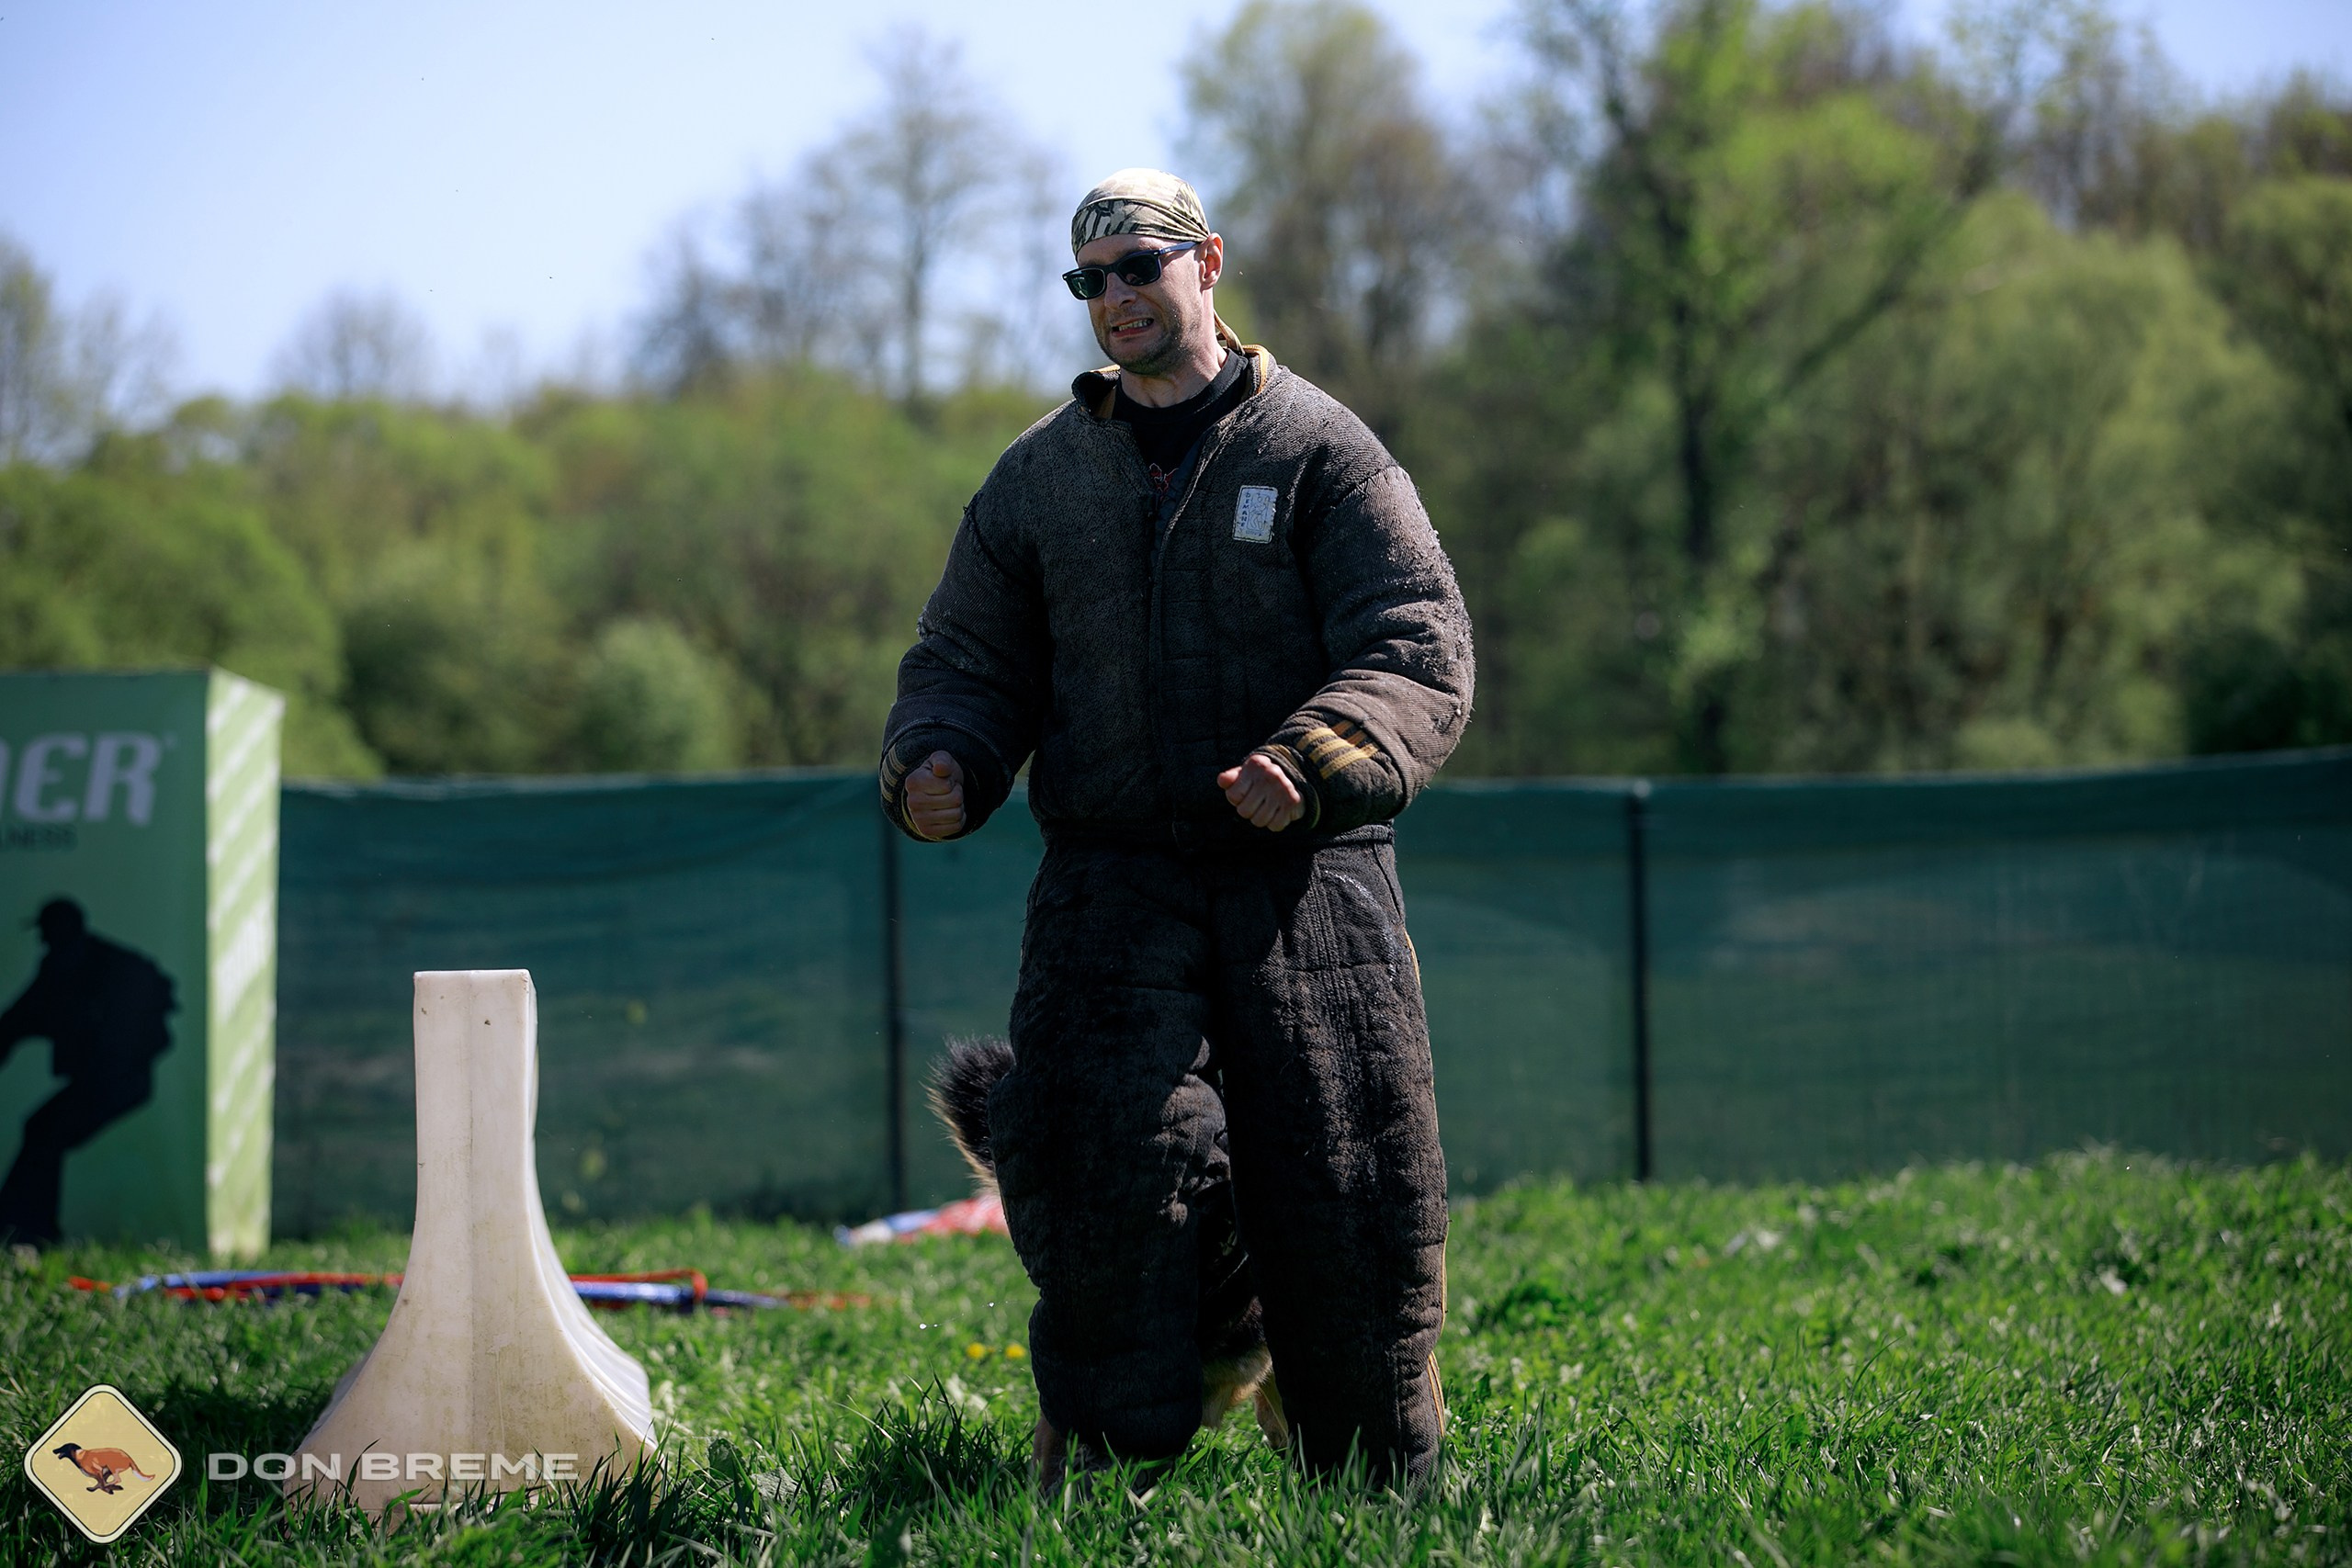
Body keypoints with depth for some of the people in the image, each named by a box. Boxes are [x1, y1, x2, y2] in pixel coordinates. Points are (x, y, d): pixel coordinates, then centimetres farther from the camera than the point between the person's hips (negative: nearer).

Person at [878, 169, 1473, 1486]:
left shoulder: (1319, 451, 3)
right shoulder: (1038, 475, 14)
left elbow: (1422, 656, -6)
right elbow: (969, 662, 17)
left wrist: (1316, 764, -25)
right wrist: (937, 765, -7)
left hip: (1305, 885, -2)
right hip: (1112, 884, 2)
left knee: (1348, 1207, 1)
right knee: (1108, 1178, -14)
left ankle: (1387, 1488, 16)